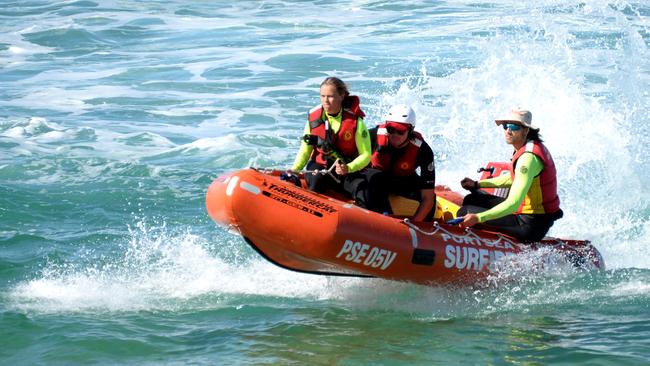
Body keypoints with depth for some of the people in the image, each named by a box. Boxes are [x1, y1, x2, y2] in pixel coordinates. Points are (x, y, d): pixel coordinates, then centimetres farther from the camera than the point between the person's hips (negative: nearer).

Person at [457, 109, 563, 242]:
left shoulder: (528, 158, -24)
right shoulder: (535, 146, 7)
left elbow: (513, 203, -32)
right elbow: (514, 178, 25)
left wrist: (478, 218, -39)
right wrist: (478, 184, 21)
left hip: (530, 226, -10)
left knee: (466, 213, -11)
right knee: (473, 199, 20)